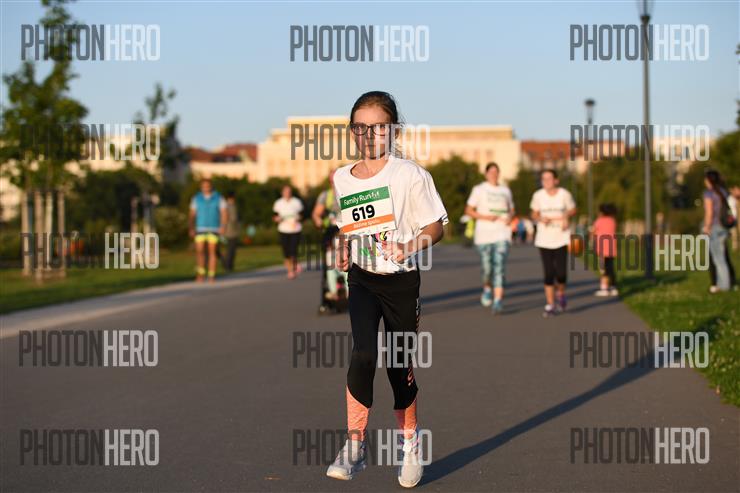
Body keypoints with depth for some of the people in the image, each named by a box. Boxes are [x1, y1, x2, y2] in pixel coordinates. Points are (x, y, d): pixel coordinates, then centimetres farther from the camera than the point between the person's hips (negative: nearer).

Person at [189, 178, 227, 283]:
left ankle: (211, 275, 2)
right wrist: (191, 228, -6)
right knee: (199, 251, -8)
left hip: (214, 229, -1)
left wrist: (222, 227, -15)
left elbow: (223, 213, -1)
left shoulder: (219, 198, 1)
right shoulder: (196, 198, 4)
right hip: (200, 229, 1)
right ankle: (201, 273, 6)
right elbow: (192, 215, 5)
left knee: (212, 252, -3)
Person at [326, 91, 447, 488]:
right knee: (363, 354, -19)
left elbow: (435, 225, -4)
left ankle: (410, 444, 30)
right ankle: (353, 448, -13)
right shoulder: (341, 178, 6)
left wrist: (409, 247, -22)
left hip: (401, 280, -2)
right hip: (362, 279, 2)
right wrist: (343, 247, 2)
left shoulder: (409, 175, -7)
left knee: (400, 366, 7)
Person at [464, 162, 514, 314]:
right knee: (487, 268, 1)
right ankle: (487, 288, 34)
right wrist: (485, 217, -12)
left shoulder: (505, 190, 15)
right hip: (484, 234, -1)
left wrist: (509, 218, 0)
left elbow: (511, 210, 24)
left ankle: (498, 301, -17)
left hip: (502, 234, 1)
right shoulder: (479, 189, 4)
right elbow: (468, 210, 2)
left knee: (500, 267, -12)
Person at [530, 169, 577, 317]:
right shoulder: (538, 196, -2)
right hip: (544, 240, 1)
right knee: (548, 273, -1)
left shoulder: (565, 194, -4)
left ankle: (561, 295, 23)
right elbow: (534, 214, 9)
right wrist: (541, 219, -12)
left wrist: (566, 217, -11)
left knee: (561, 273, -8)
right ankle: (550, 305, 8)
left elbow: (572, 210, 10)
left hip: (561, 239, -1)